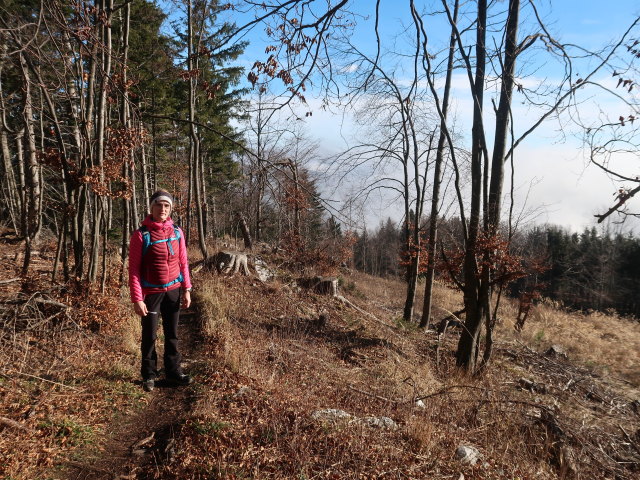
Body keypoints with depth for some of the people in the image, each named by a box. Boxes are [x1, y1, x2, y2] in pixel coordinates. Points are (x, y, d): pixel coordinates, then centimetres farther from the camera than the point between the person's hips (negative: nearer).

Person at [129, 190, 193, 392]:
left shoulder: (177, 232, 2)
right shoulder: (141, 235, -10)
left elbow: (183, 262, 7)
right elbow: (134, 269, -10)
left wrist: (186, 289, 3)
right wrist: (137, 299, -14)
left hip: (173, 291, 4)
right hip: (151, 292, -3)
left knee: (172, 334, 13)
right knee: (149, 336, 7)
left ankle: (173, 371, 25)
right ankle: (149, 375, 23)